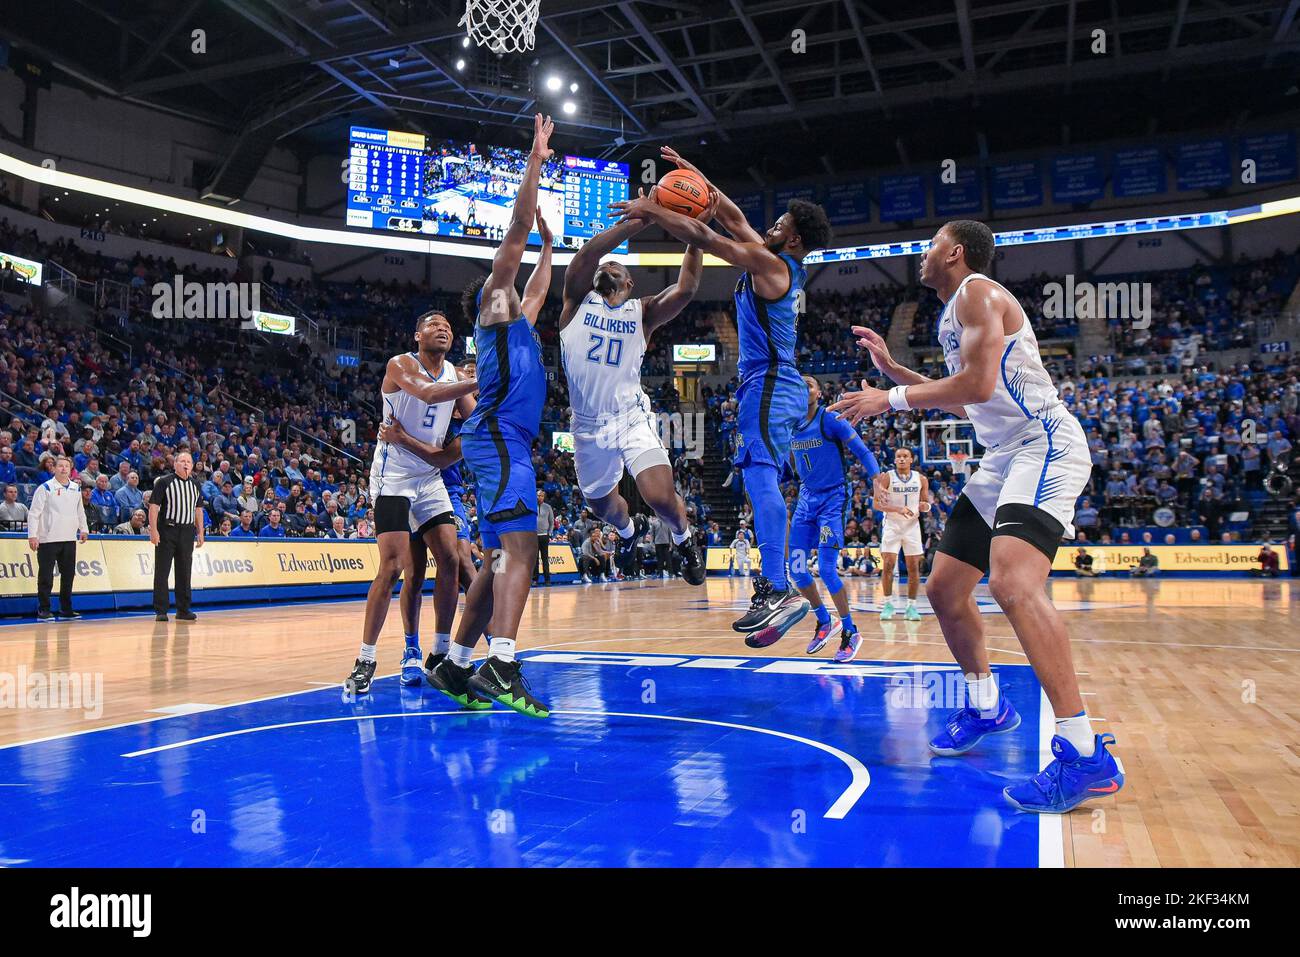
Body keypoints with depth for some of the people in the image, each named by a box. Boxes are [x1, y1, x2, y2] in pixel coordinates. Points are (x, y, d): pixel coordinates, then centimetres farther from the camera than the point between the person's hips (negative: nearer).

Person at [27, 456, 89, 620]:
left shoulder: (76, 488, 12)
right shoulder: (45, 488, -6)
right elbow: (34, 513, -8)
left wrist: (84, 529, 17)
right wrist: (32, 535, -14)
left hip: (70, 539, 6)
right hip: (48, 539, -5)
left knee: (68, 575, 9)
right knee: (45, 577, -2)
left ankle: (66, 609, 18)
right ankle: (43, 610, 4)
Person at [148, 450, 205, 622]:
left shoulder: (196, 485, 12)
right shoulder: (164, 482, -3)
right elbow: (153, 506, -6)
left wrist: (200, 532, 12)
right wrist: (153, 530, -14)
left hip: (187, 532, 4)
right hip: (167, 530, -4)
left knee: (184, 572, 7)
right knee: (162, 571, -2)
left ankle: (183, 610, 14)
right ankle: (160, 611, 2)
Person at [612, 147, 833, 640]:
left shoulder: (770, 264, -9)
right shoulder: (782, 266, 17)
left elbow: (706, 237, -12)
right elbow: (733, 218, 25)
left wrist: (652, 210, -5)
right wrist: (694, 175, 25)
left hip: (769, 386, -11)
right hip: (774, 384, 11)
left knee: (760, 475, -20)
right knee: (760, 479, 13)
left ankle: (778, 590, -27)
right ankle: (775, 586, 15)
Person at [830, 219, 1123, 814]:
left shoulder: (977, 292, -8)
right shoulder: (956, 313, 22)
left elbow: (978, 385, -22)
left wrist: (891, 399, -14)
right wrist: (891, 368, 26)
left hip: (1045, 446, -11)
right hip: (1004, 455, 11)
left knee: (1013, 582, -31)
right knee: (943, 589, 13)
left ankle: (1086, 754, -29)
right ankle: (986, 707, 32)